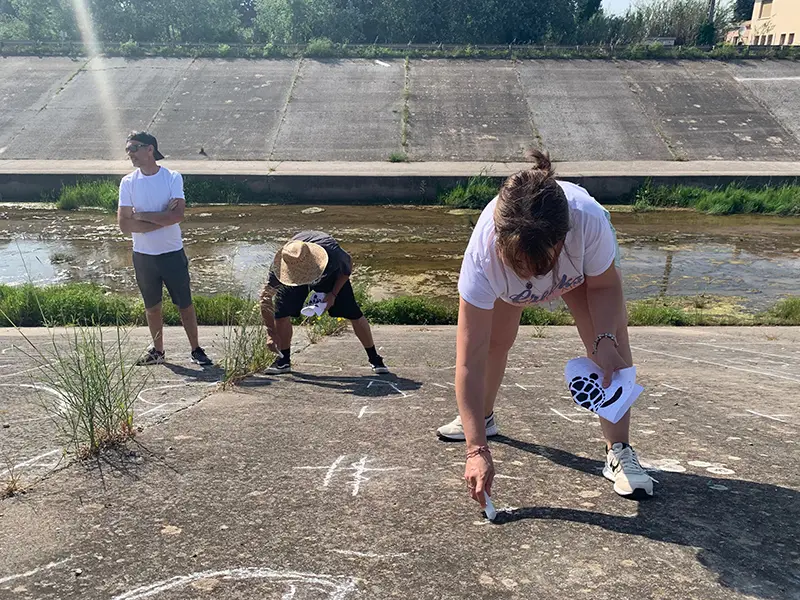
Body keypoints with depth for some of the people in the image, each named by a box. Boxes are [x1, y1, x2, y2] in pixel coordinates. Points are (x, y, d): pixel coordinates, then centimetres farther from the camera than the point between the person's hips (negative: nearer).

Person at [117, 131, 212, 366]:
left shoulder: (172, 177, -7)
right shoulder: (128, 182, -1)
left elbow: (177, 215, -20)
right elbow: (124, 224, -9)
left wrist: (142, 216, -14)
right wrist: (161, 219, -16)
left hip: (172, 253, -2)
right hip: (143, 256, 2)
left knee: (185, 304, 4)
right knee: (152, 306, 14)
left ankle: (196, 349, 16)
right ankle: (157, 350, 28)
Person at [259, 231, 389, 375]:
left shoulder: (332, 252, -42)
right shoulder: (279, 265, -38)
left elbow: (348, 267, -17)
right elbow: (266, 296, -28)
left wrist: (333, 294, -18)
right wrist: (272, 335, -31)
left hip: (329, 274, -1)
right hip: (293, 277, 1)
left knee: (354, 314, -9)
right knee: (281, 314, -16)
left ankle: (374, 359, 9)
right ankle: (283, 361, 7)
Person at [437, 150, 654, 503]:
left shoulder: (590, 220, -46)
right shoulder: (483, 255, -45)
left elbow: (605, 286, -20)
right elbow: (469, 362, -42)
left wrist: (605, 341, -38)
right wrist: (477, 451, -43)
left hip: (585, 263, 0)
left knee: (612, 352, -16)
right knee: (494, 342, 0)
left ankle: (618, 453, -2)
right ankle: (483, 419, 30)